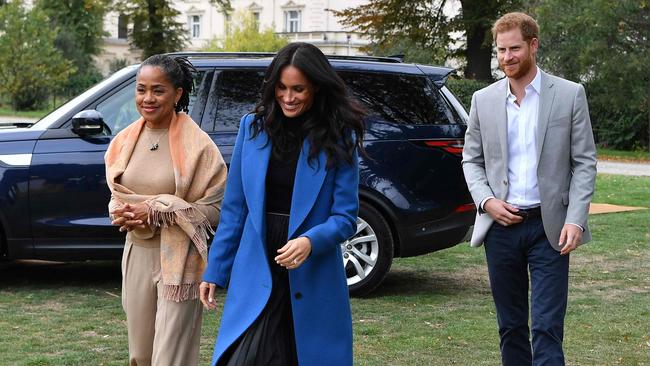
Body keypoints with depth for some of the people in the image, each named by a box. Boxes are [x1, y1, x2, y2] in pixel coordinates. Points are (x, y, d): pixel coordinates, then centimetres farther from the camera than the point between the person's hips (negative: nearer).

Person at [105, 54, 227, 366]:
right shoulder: (126, 140, 6)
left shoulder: (197, 144, -11)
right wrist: (122, 213, -6)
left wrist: (156, 210, -17)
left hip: (178, 260, -6)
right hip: (137, 255, 6)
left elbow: (214, 208, -12)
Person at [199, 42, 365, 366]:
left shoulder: (338, 139, -3)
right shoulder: (253, 127, 4)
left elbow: (345, 217, -4)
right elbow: (234, 209, 8)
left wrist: (311, 242, -23)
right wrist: (215, 271, 7)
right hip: (256, 277, 1)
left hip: (312, 279, -1)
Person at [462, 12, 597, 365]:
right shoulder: (483, 100, 6)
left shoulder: (570, 94, -1)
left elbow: (585, 162, -1)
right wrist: (486, 200, -6)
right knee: (510, 325, 11)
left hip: (549, 226, -3)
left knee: (546, 326, -7)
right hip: (500, 225, 3)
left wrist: (576, 219, -12)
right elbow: (471, 159, 12)